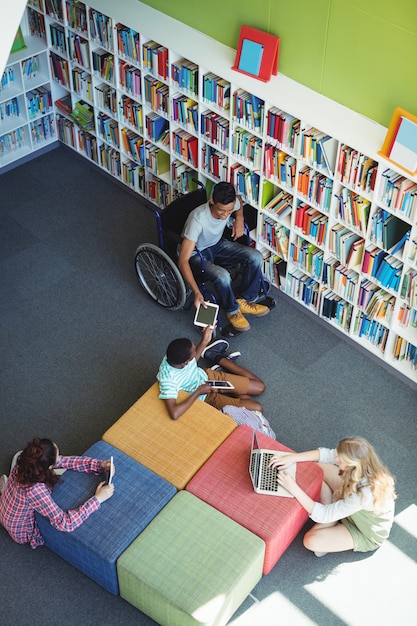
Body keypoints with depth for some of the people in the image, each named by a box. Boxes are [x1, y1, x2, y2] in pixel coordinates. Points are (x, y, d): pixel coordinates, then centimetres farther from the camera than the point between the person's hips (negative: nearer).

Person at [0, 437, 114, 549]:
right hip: (22, 533, -5)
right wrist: (98, 498, -39)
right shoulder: (35, 490, -45)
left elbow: (66, 461, -16)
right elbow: (65, 524, -43)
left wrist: (100, 465, -27)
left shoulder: (24, 460, -24)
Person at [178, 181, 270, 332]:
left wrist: (239, 219, -9)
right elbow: (183, 260, -38)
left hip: (217, 244, 6)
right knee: (222, 276, -33)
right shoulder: (198, 219, -38)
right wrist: (197, 293, -46)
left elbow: (239, 200, 11)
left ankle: (245, 301, 5)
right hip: (196, 254, -6)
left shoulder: (231, 204, -21)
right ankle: (232, 310, -2)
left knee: (256, 257, -14)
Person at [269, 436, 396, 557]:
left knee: (311, 540, -22)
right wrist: (292, 458, -22)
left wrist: (293, 488, -35)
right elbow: (327, 454, -12)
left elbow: (323, 515, -34)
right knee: (319, 468, -2)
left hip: (367, 535, -7)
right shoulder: (362, 462, -27)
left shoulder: (362, 495, -43)